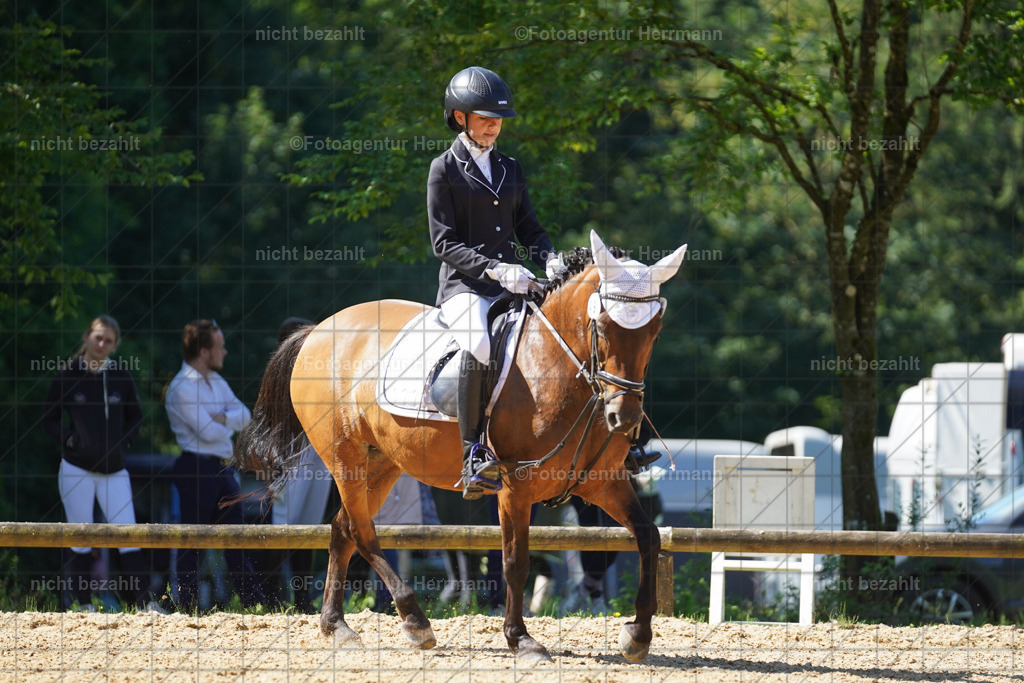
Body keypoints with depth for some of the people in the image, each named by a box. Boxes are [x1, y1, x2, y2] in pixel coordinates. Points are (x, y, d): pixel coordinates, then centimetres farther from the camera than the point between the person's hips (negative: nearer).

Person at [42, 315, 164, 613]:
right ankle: (83, 604, 11)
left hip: (114, 470, 1)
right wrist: (69, 439, -10)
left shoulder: (121, 378, 4)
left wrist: (125, 440, -1)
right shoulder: (67, 378, -1)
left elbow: (135, 417, 16)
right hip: (76, 470, -1)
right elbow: (49, 420, 6)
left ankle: (145, 602, -4)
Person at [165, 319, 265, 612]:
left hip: (223, 468, 9)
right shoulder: (181, 388, -14)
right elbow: (208, 432, -20)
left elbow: (244, 414, 6)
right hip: (196, 469, -9)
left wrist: (222, 418, -14)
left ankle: (255, 602, 14)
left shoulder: (216, 381, 15)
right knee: (192, 543, -2)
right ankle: (188, 607, 2)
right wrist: (229, 423, 1)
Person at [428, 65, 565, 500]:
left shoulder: (509, 170, 18)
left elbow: (529, 228, 19)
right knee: (480, 344, -36)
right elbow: (445, 243, -6)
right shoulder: (445, 170, 1)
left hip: (511, 284, 6)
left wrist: (549, 259, -4)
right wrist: (493, 269, -20)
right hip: (463, 286, -6)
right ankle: (473, 457, -34)